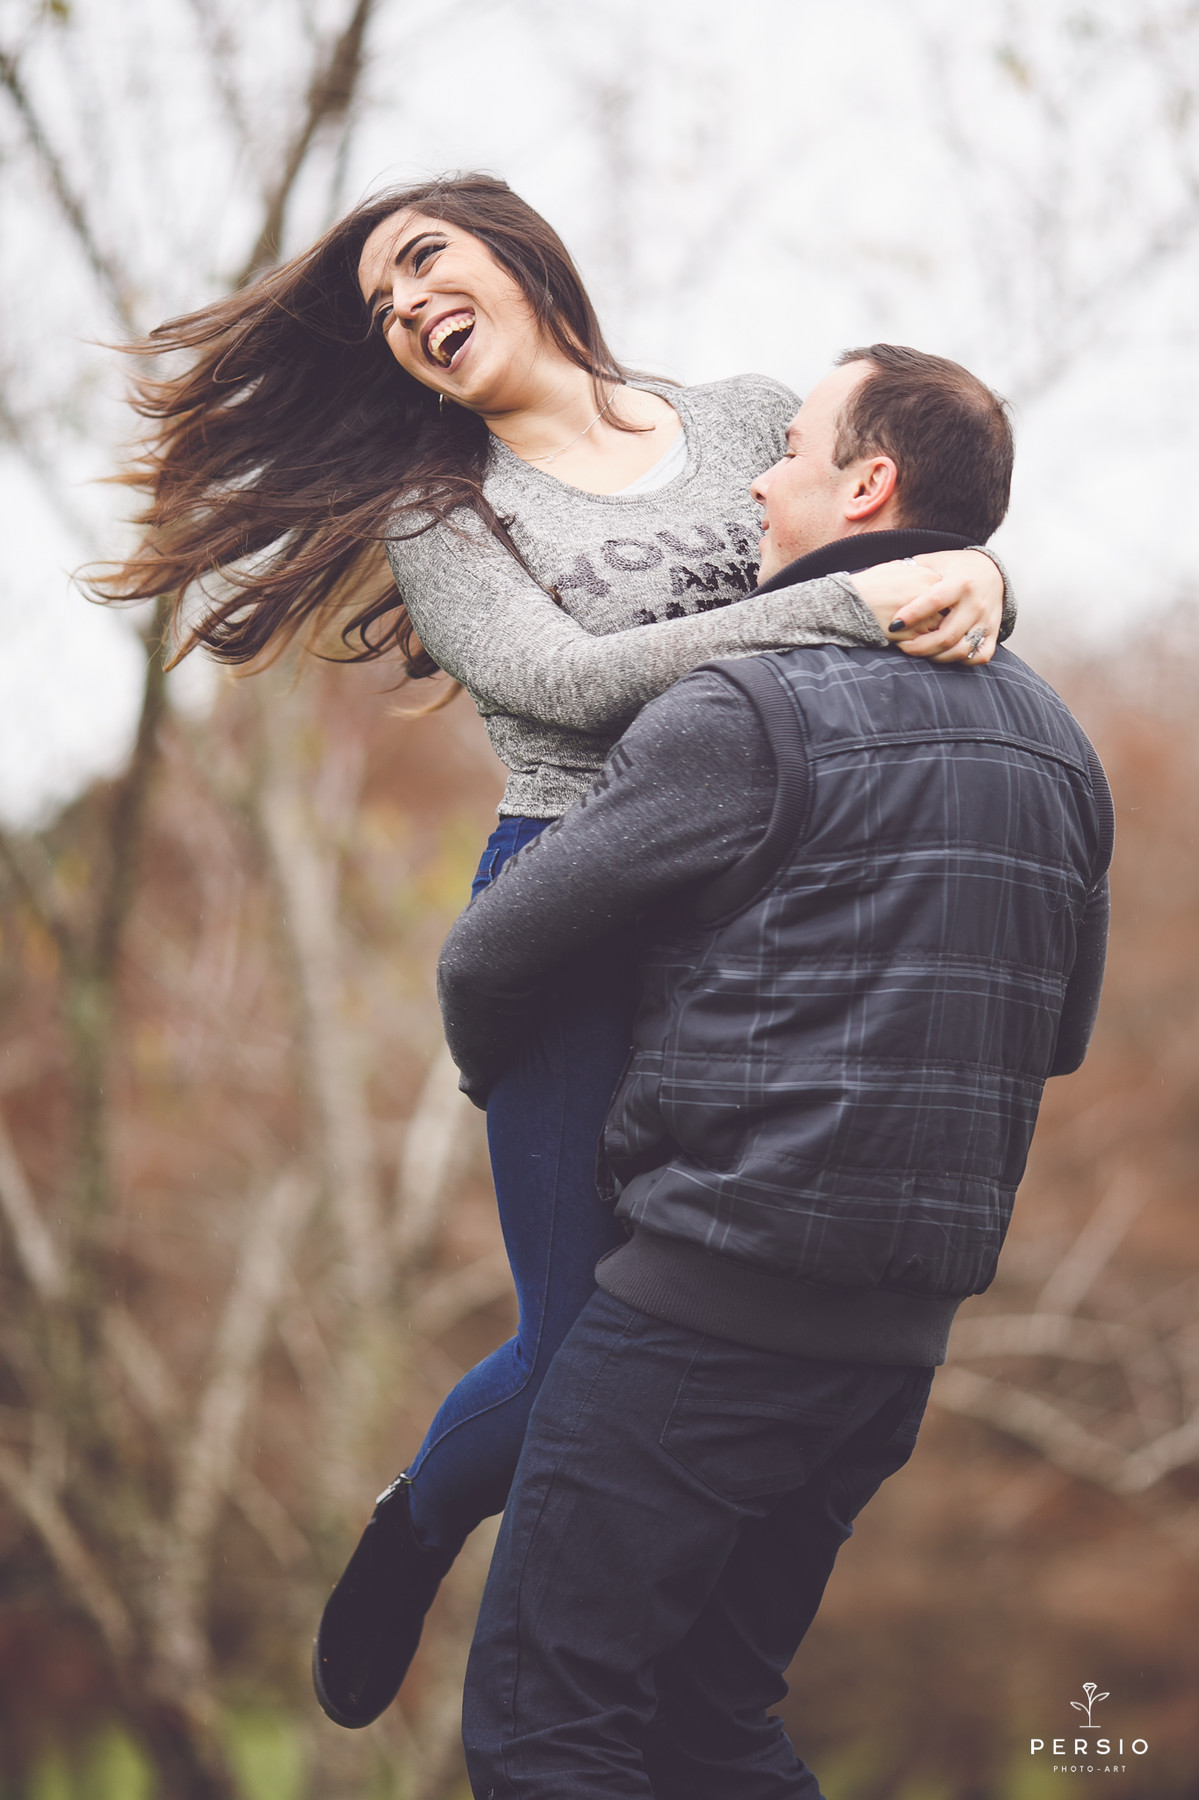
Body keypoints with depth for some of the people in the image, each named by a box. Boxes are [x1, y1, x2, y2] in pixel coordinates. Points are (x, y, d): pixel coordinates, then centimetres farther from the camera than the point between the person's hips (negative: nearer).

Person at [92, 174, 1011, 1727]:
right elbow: (572, 683, -9)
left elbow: (927, 542, 17)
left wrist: (972, 574, -10)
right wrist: (855, 605, -17)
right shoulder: (434, 511, 7)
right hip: (574, 937, -2)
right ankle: (416, 1533, 30)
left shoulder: (753, 422, 14)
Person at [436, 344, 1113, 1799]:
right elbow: (1057, 1034, 23)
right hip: (902, 1335, 8)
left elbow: (489, 954, -6)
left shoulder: (754, 712, -11)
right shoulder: (1057, 744, 13)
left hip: (712, 1306, -8)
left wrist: (493, 1076, 16)